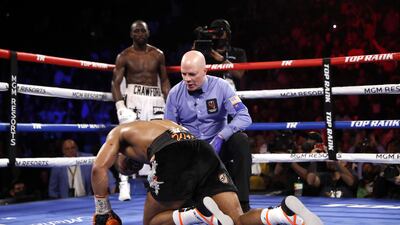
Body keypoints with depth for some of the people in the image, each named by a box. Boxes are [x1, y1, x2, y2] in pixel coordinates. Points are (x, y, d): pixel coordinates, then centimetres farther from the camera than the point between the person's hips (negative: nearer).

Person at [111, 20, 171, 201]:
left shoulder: (158, 55, 11)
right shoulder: (124, 56, 1)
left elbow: (165, 80, 15)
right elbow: (116, 83, -3)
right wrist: (120, 106, -16)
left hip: (155, 99, 4)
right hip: (134, 98, -4)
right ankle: (124, 185, -11)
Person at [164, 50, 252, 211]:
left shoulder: (220, 86, -8)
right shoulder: (175, 93, -2)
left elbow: (244, 117, -17)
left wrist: (220, 137, -32)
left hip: (218, 148, -1)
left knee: (240, 140, -32)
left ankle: (242, 203, -25)